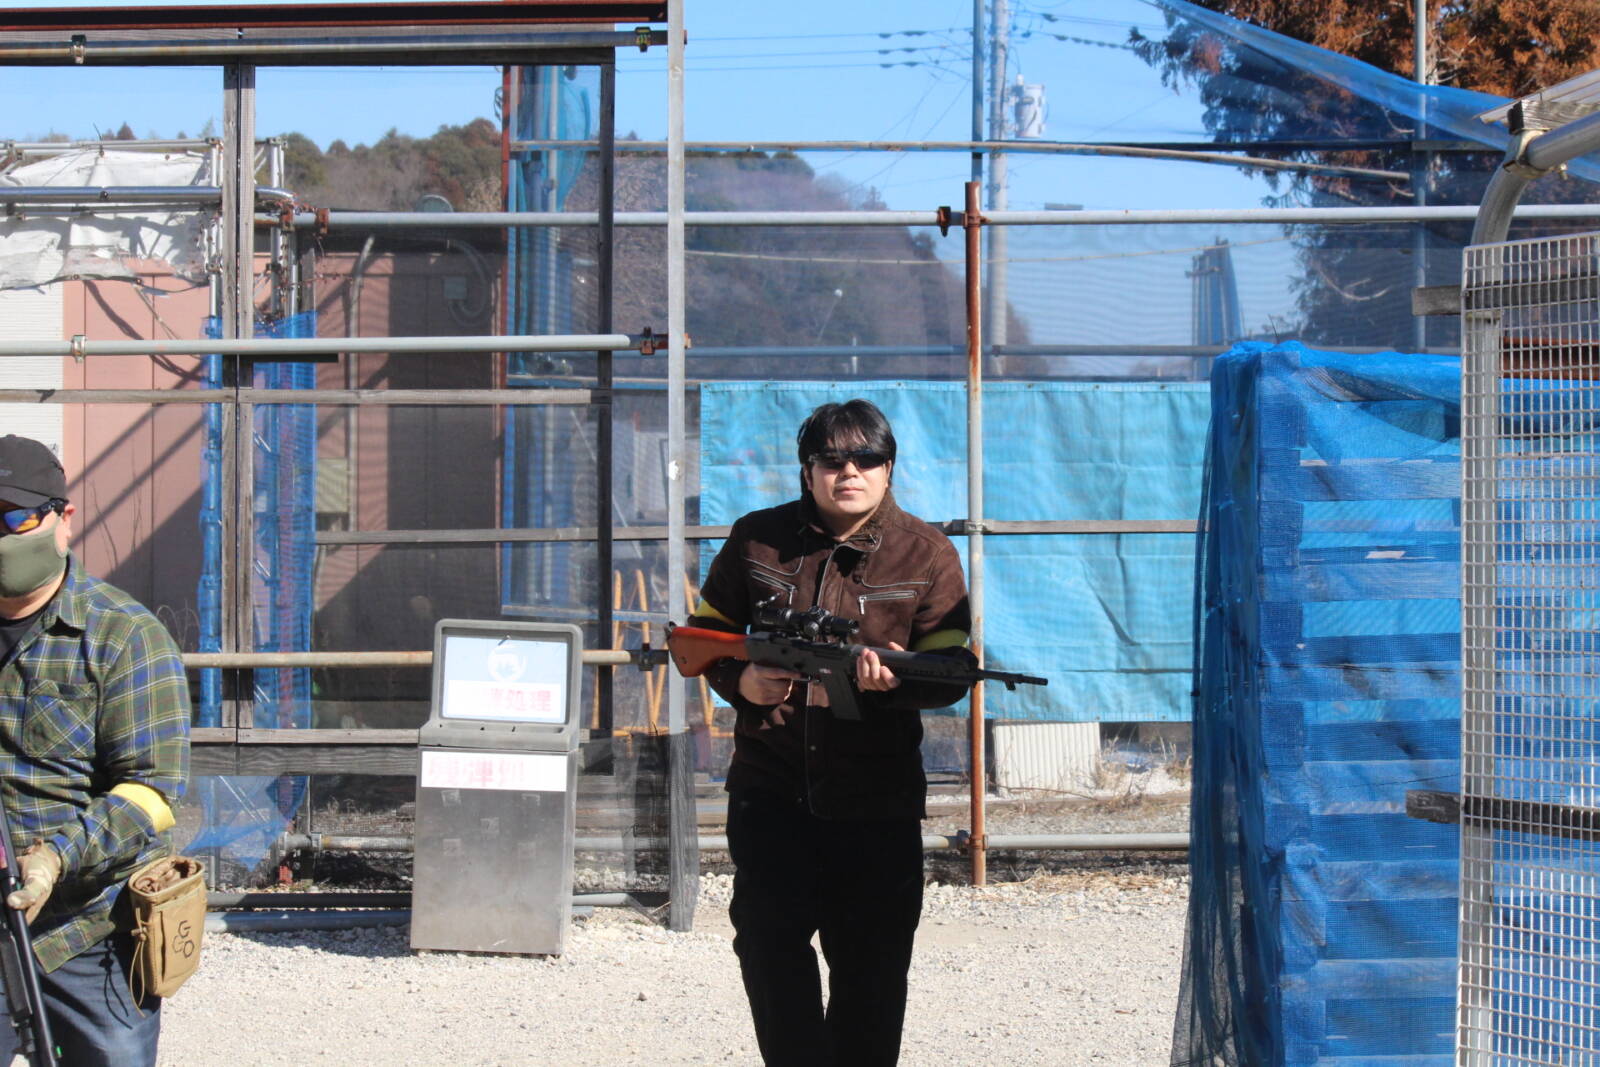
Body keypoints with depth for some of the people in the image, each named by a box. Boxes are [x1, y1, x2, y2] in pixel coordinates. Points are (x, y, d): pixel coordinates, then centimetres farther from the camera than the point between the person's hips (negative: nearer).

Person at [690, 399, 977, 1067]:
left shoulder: (927, 556, -1)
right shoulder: (757, 540, 3)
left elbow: (951, 675, -5)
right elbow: (706, 633, 12)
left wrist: (895, 678, -27)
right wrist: (739, 680, -10)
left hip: (877, 802, -1)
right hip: (770, 788, 1)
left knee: (872, 963, 5)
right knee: (768, 946, -2)